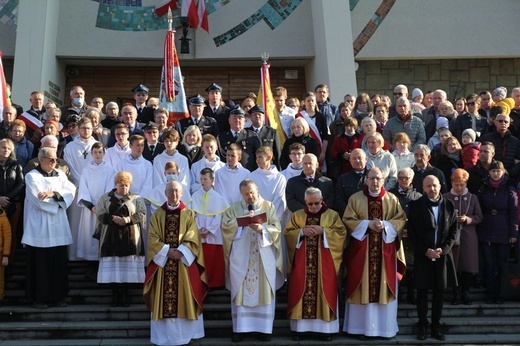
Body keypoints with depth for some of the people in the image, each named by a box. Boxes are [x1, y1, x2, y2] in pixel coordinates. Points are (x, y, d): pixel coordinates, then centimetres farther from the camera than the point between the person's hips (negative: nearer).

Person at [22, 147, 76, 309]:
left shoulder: (60, 175, 15)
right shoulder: (32, 176, -2)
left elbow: (71, 191, -1)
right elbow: (39, 199, -13)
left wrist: (53, 193, -15)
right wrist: (60, 198, -3)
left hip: (58, 227, 5)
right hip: (39, 227, -5)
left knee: (59, 262, 5)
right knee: (40, 263, 0)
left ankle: (58, 296, 13)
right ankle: (39, 298, 9)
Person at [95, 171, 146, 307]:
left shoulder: (136, 198, 9)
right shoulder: (106, 198, 11)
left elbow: (142, 214, -2)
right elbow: (99, 213, 1)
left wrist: (128, 219, -16)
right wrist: (113, 218, -15)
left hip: (129, 238, -1)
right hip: (111, 237, 1)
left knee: (127, 265, -4)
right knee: (112, 266, -2)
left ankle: (124, 294, 4)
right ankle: (115, 294, 6)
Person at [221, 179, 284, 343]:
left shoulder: (269, 206, 5)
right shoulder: (234, 208, 9)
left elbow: (277, 228, -4)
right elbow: (225, 225, -5)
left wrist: (262, 229, -21)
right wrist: (243, 219, -15)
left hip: (264, 257, -1)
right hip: (241, 257, 1)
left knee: (264, 291, 1)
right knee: (240, 291, 2)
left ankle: (265, 328, 8)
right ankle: (239, 328, 7)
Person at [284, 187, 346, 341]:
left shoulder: (332, 215, 4)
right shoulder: (297, 215, 9)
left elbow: (341, 233, -4)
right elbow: (287, 233, 4)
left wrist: (323, 231, -16)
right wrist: (301, 232, -13)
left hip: (324, 264, -1)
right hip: (302, 263, 1)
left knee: (324, 291, -1)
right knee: (301, 291, 1)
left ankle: (325, 328, 7)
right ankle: (298, 328, 7)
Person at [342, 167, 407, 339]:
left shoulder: (392, 199, 6)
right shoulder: (355, 198, 2)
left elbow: (401, 219, 3)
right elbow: (348, 220, -2)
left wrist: (385, 225, -14)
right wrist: (368, 224, -14)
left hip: (385, 249, 1)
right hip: (361, 249, -1)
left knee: (384, 285, 4)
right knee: (363, 286, 0)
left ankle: (385, 327, 12)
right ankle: (361, 327, 7)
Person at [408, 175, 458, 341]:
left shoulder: (449, 205, 5)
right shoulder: (416, 205, -2)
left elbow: (454, 230, 4)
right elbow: (412, 231, -5)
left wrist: (443, 249, -9)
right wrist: (425, 251, -12)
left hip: (443, 255, 2)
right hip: (423, 255, -2)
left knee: (439, 292, 8)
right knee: (422, 291, 4)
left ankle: (436, 325, 16)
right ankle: (422, 325, 13)